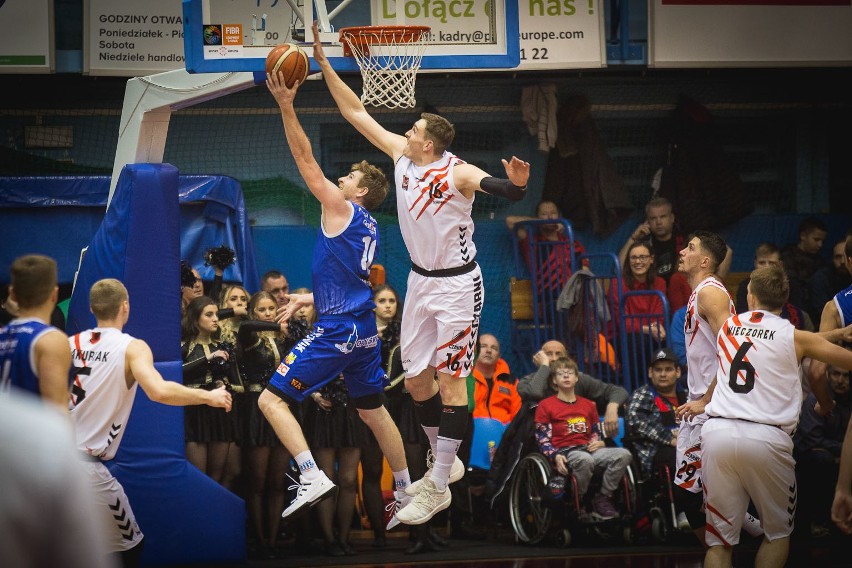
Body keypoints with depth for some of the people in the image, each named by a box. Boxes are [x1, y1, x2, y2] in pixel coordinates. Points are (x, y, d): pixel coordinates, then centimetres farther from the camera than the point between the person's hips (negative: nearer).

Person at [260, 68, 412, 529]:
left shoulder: (342, 209, -8)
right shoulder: (368, 228, 15)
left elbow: (307, 162, -13)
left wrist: (286, 107, -14)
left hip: (337, 331, -9)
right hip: (364, 329, 9)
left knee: (272, 398, -9)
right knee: (372, 411, 21)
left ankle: (312, 476, -23)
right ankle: (406, 495, 25)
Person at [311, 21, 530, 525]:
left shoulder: (458, 173, -20)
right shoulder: (401, 155, -1)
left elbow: (500, 188, -37)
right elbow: (356, 112, 5)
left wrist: (517, 185, -60)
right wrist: (324, 63, 2)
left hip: (457, 284, -8)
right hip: (421, 280, 8)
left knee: (450, 381, -7)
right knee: (417, 380, 11)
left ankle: (439, 489, -6)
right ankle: (446, 463, 29)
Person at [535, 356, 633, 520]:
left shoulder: (588, 405, 24)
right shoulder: (546, 406, 8)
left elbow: (596, 433, 26)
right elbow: (543, 440, 1)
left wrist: (599, 443, 1)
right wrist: (555, 457, -18)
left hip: (588, 448, 5)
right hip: (564, 451, -5)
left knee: (623, 454, -23)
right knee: (584, 459, -42)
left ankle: (602, 499, -16)